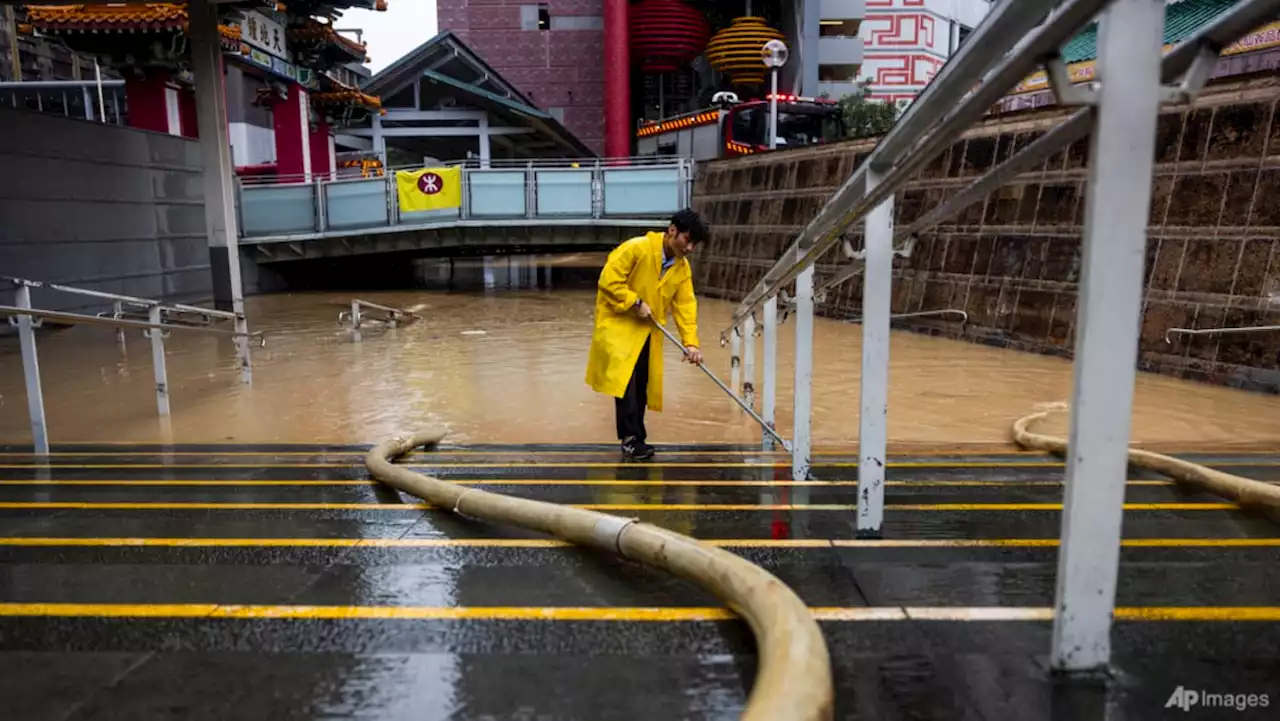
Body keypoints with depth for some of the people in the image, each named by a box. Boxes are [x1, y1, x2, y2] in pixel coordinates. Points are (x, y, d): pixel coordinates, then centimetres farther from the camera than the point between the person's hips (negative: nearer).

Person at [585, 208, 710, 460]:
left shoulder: (683, 268, 1)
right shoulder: (636, 248, -19)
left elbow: (685, 305, -1)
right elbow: (608, 280, -21)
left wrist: (690, 342, -11)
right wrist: (636, 303, -21)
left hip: (648, 332, 7)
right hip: (618, 324, -6)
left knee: (641, 386, 7)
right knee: (626, 381, -17)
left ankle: (635, 439, 15)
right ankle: (630, 437, -12)